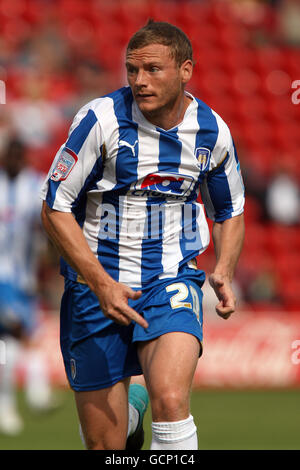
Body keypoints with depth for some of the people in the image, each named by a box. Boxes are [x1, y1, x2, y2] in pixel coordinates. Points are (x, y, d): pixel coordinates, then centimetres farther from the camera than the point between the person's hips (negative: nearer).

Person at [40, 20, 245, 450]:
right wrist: (101, 285, -18)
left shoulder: (212, 131, 0)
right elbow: (55, 209, -9)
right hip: (96, 284, -1)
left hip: (172, 281, 1)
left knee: (170, 400, -27)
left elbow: (229, 212, 18)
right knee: (104, 444, 1)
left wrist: (223, 273, -2)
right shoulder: (101, 119, -11)